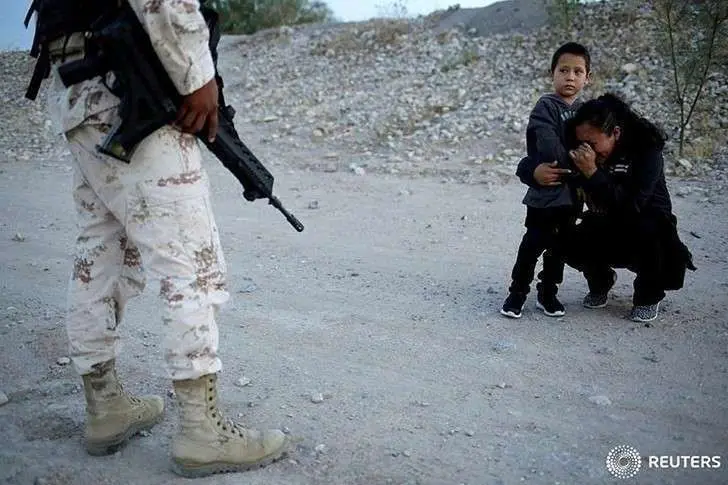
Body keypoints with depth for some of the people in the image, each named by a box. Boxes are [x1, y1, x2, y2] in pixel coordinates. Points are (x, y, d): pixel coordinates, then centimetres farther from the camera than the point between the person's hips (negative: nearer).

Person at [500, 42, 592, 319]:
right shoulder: (546, 107, -10)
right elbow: (550, 150, -21)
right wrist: (575, 164, -13)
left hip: (572, 192, 6)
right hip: (545, 191, -6)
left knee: (559, 246, 13)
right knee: (534, 243, -1)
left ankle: (548, 292, 25)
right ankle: (517, 292, 12)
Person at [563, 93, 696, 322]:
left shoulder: (646, 149, -26)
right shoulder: (583, 151, -14)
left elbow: (632, 206, -39)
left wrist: (593, 173, -45)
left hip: (650, 228, -3)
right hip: (606, 229, 3)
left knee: (645, 228, -37)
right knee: (572, 247, -24)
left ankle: (648, 296, -9)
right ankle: (601, 280, 12)